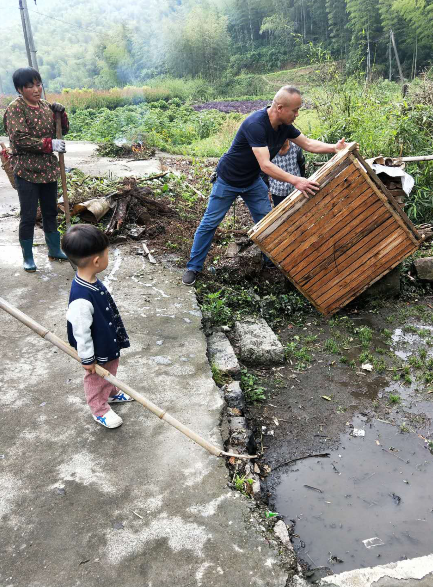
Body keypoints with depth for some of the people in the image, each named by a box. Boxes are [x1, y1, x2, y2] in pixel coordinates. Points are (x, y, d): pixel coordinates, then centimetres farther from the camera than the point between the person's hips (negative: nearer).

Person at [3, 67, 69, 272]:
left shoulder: (45, 105, 8)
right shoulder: (15, 109, -11)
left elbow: (63, 130, 12)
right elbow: (20, 140, -20)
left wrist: (61, 113, -7)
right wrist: (50, 144, -22)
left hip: (48, 169, 6)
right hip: (26, 171, -6)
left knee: (50, 211, 15)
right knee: (28, 216, 0)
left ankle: (54, 249, 30)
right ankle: (27, 257, 14)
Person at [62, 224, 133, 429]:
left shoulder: (90, 280, -12)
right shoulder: (82, 299, -42)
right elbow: (81, 332, -30)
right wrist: (87, 359, -16)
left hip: (108, 343, 8)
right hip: (97, 351, -8)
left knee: (110, 372, 32)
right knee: (96, 380, 20)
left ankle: (111, 393, 59)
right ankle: (100, 410, 45)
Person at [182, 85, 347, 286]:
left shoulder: (284, 125, -10)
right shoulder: (256, 124, -34)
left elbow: (308, 144, 2)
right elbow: (265, 165, -40)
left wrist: (334, 148, -14)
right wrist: (295, 181, -46)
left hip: (253, 181, 7)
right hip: (228, 180, -7)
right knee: (210, 223, 2)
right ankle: (193, 267, 14)